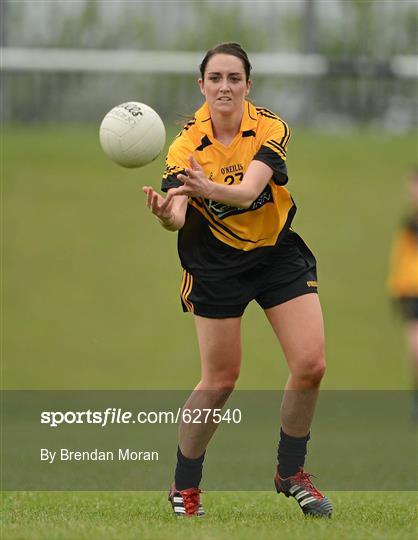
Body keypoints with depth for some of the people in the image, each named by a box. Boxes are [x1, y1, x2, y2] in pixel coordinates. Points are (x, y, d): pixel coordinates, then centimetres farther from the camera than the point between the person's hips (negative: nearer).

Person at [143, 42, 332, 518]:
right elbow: (179, 216, -25)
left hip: (278, 252, 2)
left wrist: (208, 188, -50)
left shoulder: (270, 128, -14)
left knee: (310, 365, -8)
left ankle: (290, 473, 13)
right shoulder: (186, 143, -14)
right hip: (216, 262, -2)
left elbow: (248, 191, -30)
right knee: (219, 381, -2)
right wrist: (167, 213, -49)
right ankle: (185, 486, 16)